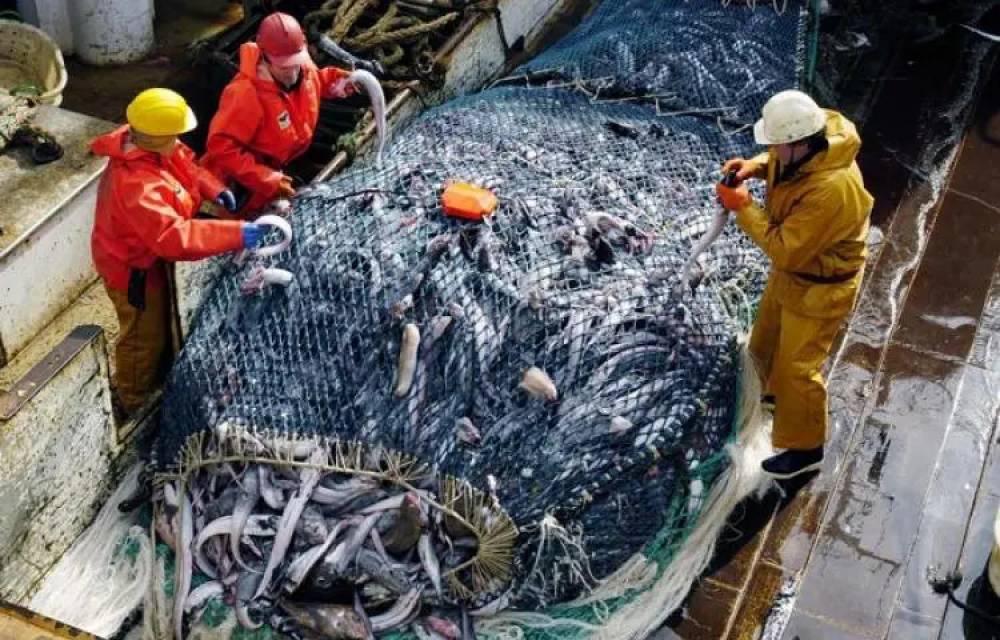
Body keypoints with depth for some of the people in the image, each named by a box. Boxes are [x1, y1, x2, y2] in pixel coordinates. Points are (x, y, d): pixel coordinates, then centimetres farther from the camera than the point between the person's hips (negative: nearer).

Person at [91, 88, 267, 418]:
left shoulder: (141, 142, -15)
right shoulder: (136, 186, -43)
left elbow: (184, 163, 3)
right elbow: (174, 236, -48)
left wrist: (214, 188, -13)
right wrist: (235, 234, -48)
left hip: (149, 253, 9)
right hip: (134, 268, -9)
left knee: (162, 322, 30)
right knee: (145, 337, 14)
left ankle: (159, 378, 55)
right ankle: (134, 403, 38)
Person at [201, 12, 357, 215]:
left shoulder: (303, 66, -16)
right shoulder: (246, 94, -37)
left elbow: (315, 79, 12)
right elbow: (222, 147, -36)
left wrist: (339, 80, -10)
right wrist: (267, 181, -37)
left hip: (282, 165, 7)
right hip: (244, 182, -7)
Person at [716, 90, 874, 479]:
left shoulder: (832, 189, -41)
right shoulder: (811, 141, -14)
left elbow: (785, 250, -34)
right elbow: (778, 163, 12)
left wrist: (743, 208, -26)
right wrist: (754, 166, -11)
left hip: (819, 287, -9)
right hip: (791, 272, 9)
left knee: (797, 367, 6)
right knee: (765, 346, 28)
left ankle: (805, 449, 27)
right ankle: (781, 396, 57)